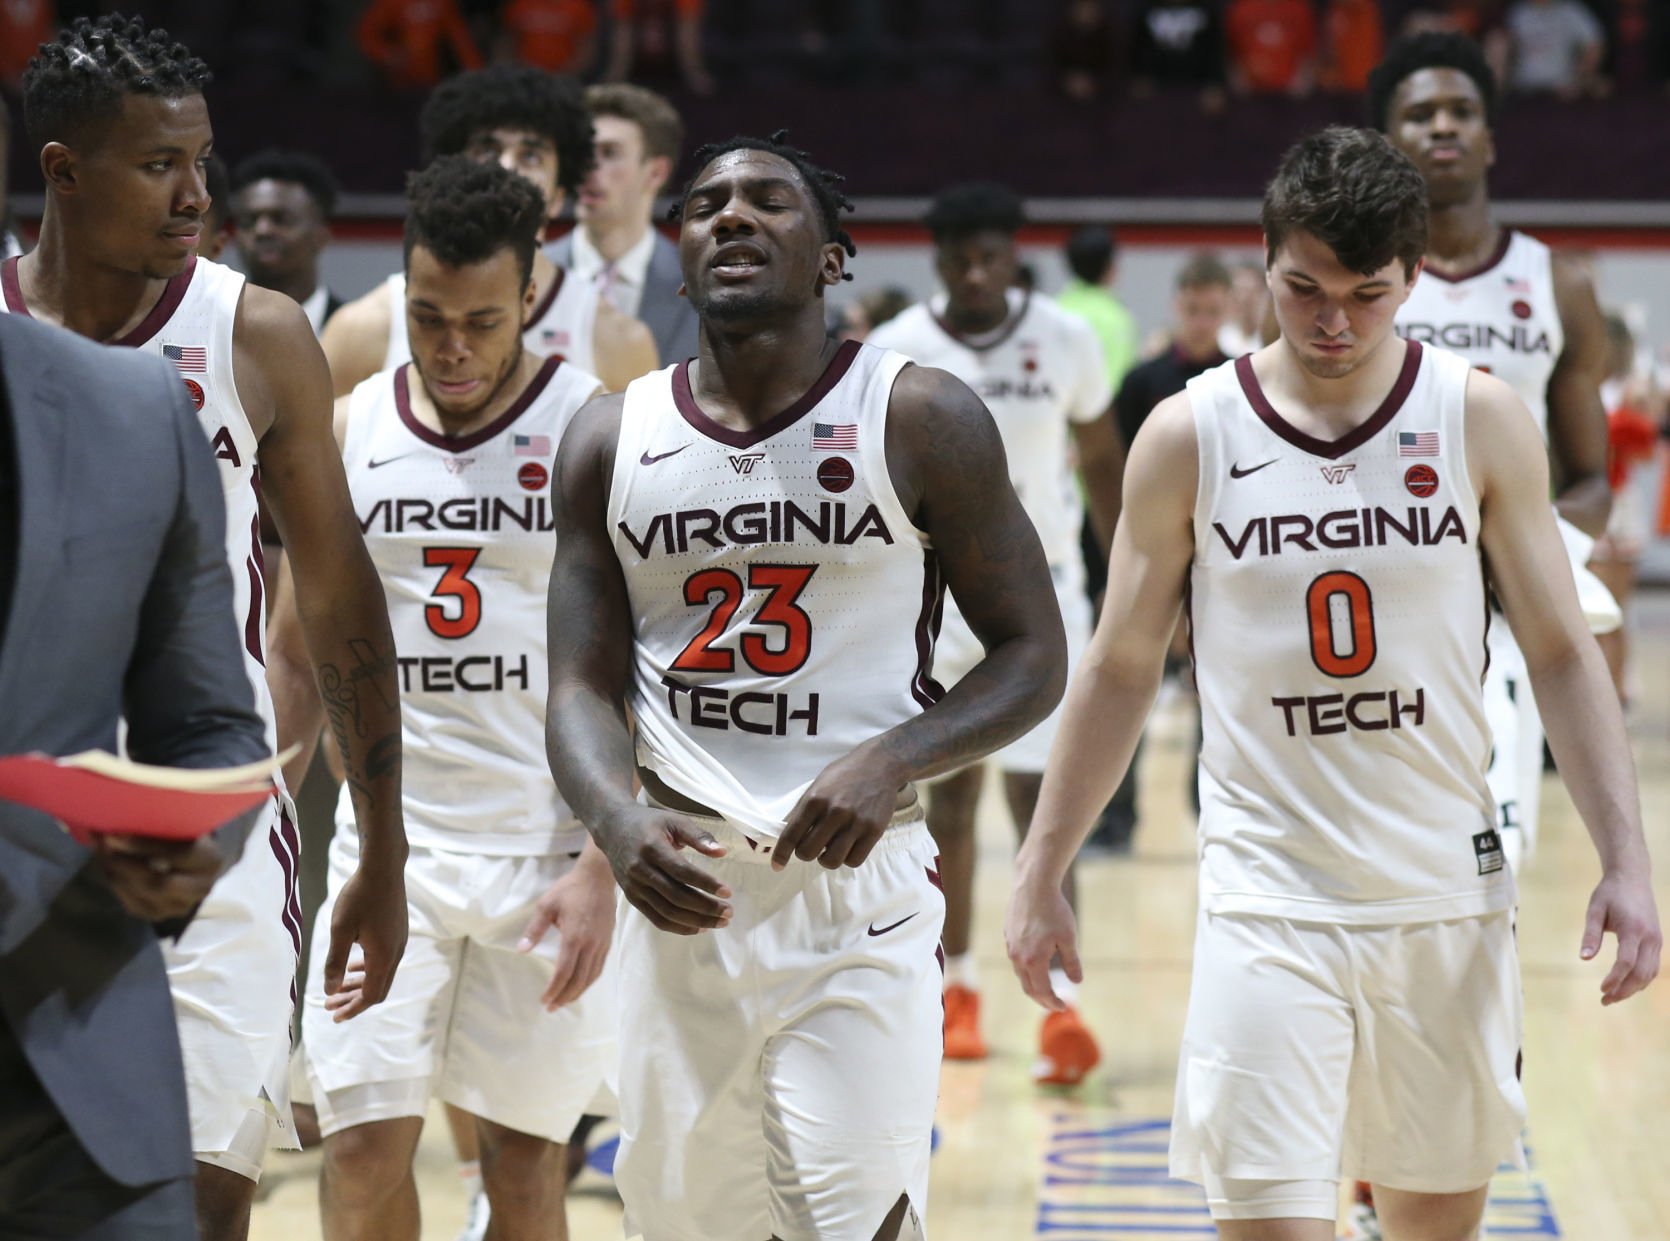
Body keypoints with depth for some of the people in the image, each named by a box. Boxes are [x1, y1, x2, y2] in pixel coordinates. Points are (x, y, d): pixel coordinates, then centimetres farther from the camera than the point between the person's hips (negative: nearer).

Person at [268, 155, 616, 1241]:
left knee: (524, 1152, 6)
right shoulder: (352, 429, 5)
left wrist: (602, 868, -13)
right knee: (365, 1145, -6)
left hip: (548, 852, -2)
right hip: (387, 837, 2)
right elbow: (302, 644, 14)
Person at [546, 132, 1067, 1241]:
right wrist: (620, 823, -17)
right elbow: (583, 691, 5)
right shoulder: (612, 442, 7)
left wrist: (892, 761, -18)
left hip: (858, 882, -3)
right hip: (684, 889, 4)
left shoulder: (922, 421, -2)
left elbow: (1034, 657, 0)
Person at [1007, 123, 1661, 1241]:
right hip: (1267, 904, -2)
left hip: (1449, 896, 2)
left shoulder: (1480, 419, -1)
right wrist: (1042, 873, 6)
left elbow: (1561, 653, 2)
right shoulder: (1190, 438, -3)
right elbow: (1121, 669, 6)